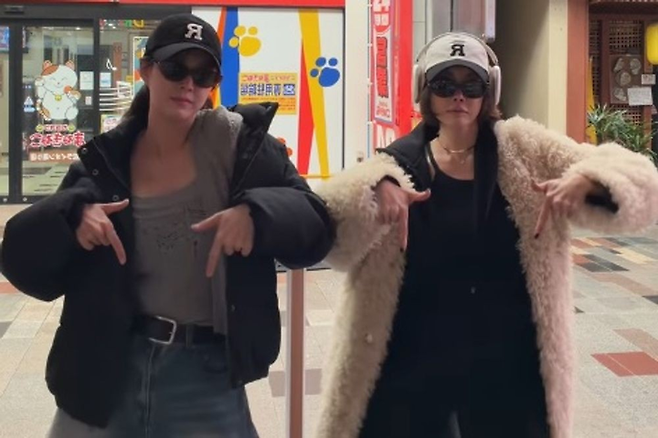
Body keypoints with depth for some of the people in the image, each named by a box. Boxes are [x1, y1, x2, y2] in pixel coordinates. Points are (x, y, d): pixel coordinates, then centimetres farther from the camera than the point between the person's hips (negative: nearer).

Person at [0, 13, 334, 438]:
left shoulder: (237, 141, -5)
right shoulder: (105, 162, 1)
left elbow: (316, 226, -7)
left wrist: (256, 212, -26)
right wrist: (72, 215, -19)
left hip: (207, 375, -2)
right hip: (106, 371, 2)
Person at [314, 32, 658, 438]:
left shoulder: (525, 152, 0)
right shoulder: (401, 162, 1)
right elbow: (330, 238, -12)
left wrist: (584, 182, -25)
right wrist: (378, 188, -30)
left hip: (507, 363, 0)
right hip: (411, 363, 0)